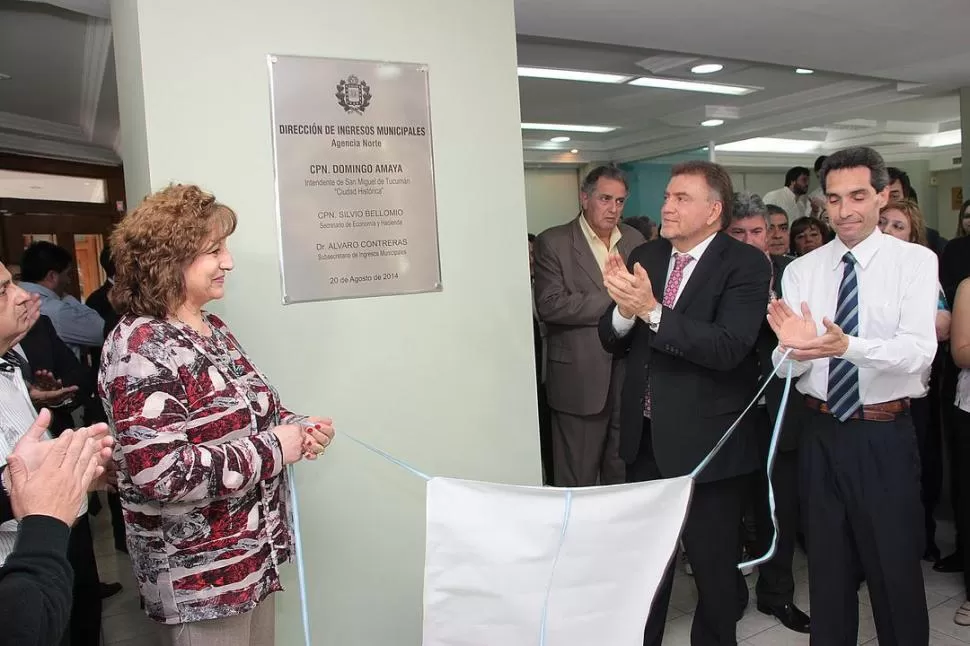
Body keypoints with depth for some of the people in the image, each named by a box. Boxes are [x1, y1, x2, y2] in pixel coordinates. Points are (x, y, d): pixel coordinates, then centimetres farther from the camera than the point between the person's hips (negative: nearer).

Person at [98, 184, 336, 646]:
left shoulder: (212, 329, 7)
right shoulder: (140, 347, -20)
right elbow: (160, 472, -29)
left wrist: (295, 427, -2)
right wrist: (272, 449, -22)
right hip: (199, 577, -8)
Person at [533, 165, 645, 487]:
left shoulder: (635, 239, 11)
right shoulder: (552, 242, -5)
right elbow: (550, 305, -16)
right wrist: (613, 301, -19)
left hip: (629, 374, 5)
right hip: (580, 377, -4)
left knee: (625, 474, 15)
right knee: (578, 479, 5)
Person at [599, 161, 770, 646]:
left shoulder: (745, 264, -12)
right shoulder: (644, 257, 4)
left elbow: (728, 347, -25)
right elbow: (613, 341, 2)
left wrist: (652, 311, -32)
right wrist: (625, 309, -19)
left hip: (706, 440, -5)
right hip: (645, 436, 5)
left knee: (713, 563, 14)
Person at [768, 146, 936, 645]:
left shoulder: (915, 261, -5)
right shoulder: (801, 270, 2)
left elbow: (919, 350, -19)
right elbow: (786, 368, -6)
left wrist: (848, 346, -36)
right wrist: (793, 346, -29)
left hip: (886, 434, -2)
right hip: (821, 431, 3)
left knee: (895, 566, 7)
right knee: (827, 565, 17)